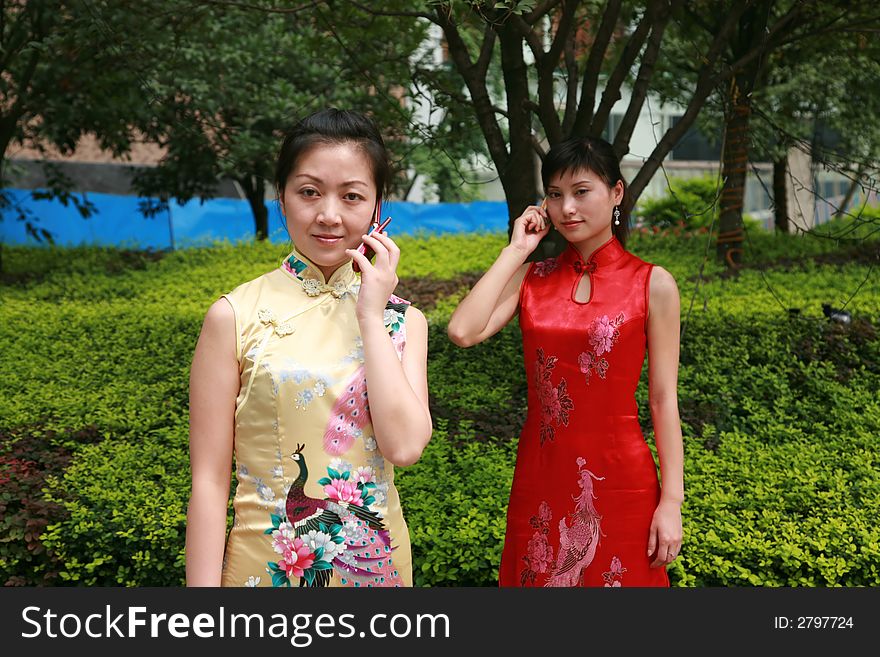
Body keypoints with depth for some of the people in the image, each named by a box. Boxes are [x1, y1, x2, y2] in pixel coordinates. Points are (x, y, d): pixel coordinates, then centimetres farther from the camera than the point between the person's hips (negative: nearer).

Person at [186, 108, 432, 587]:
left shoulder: (402, 320, -1)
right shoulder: (235, 316, -9)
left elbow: (404, 447, -15)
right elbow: (209, 481, -9)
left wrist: (371, 318, -14)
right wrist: (204, 583, -12)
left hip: (377, 562, 3)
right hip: (265, 565, -2)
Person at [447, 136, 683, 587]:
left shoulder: (652, 284, -3)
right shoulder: (530, 276, 4)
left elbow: (663, 400, -4)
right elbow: (463, 331, -13)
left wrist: (671, 501, -7)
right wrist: (515, 251, -6)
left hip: (618, 478, -3)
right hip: (541, 475, 3)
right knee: (540, 578, 14)